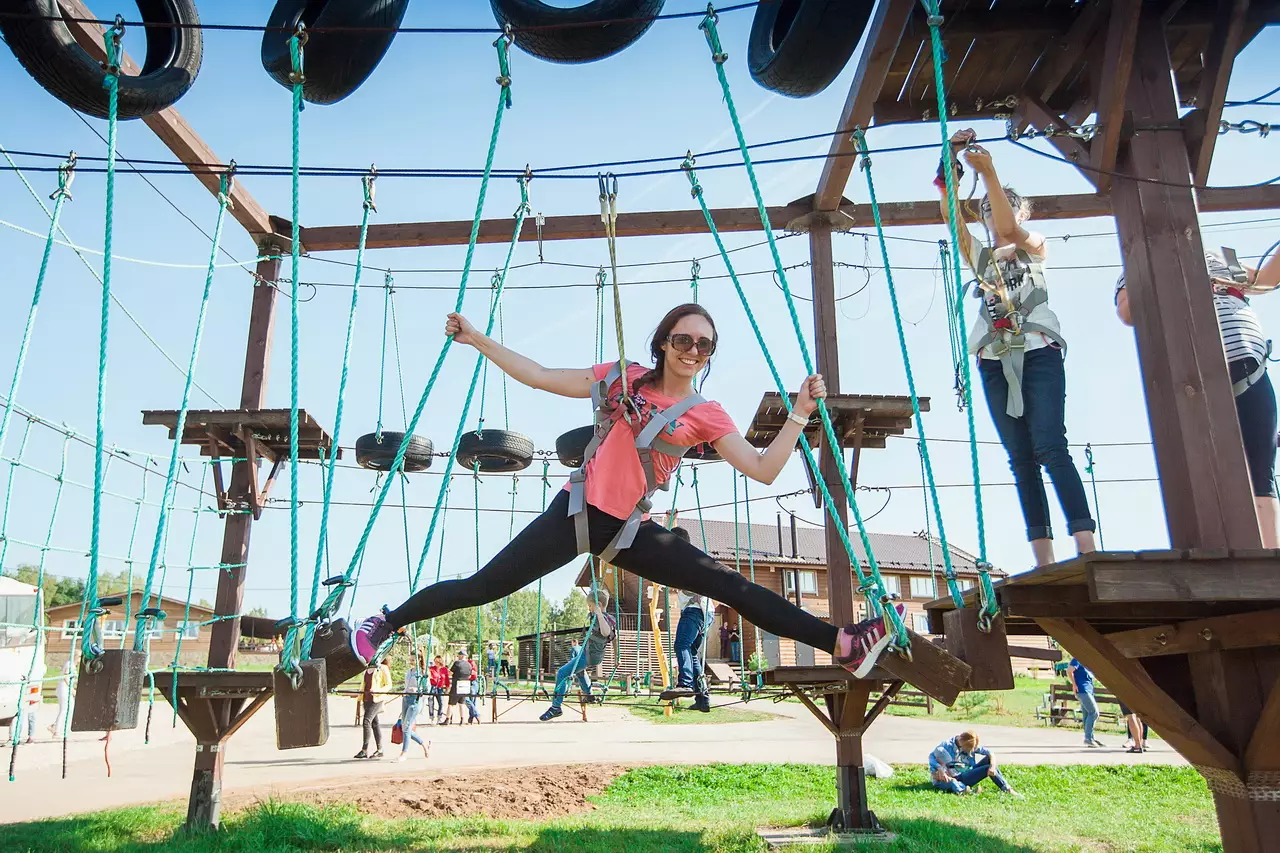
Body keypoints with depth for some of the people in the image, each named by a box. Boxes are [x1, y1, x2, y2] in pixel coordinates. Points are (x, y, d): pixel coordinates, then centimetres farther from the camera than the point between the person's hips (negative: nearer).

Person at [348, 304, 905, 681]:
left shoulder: (705, 415, 4)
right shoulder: (625, 378, 3)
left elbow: (764, 470, -2)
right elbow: (539, 377, 5)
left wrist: (800, 413, -10)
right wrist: (477, 339, 4)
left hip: (631, 531, 1)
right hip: (578, 513, -1)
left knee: (732, 587, -6)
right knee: (483, 587, -2)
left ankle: (842, 644, -4)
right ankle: (385, 624, 19)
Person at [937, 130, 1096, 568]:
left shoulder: (1035, 246, 13)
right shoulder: (979, 255, 21)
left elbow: (1010, 229, -10)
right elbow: (951, 219, 4)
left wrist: (988, 173, -20)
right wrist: (949, 173, -10)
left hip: (1039, 352, -3)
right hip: (996, 361, 3)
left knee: (1050, 447, -17)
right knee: (1020, 458, -1)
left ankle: (1086, 544, -20)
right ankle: (1043, 558, -2)